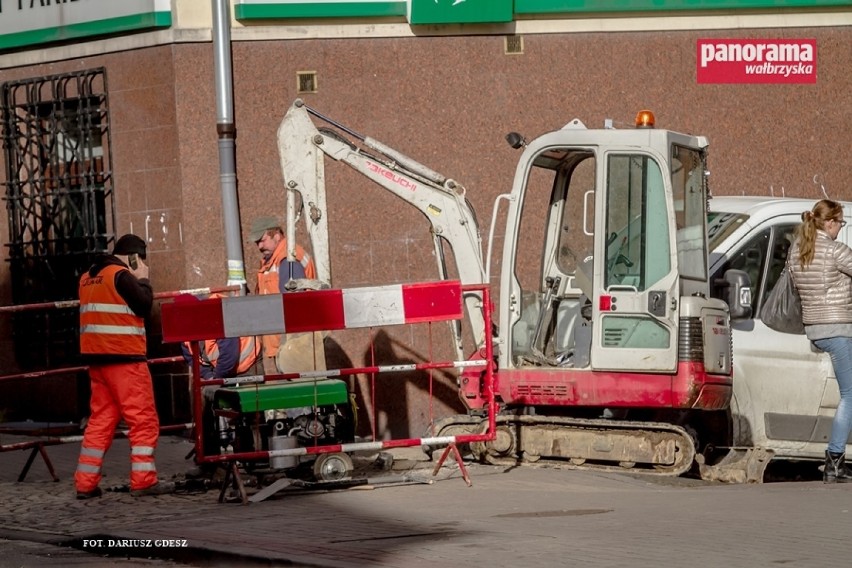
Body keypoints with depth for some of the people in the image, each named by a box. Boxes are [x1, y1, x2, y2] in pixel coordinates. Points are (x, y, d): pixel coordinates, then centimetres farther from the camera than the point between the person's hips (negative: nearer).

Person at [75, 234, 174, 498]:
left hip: (97, 357, 8)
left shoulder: (88, 278, 15)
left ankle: (86, 483, 6)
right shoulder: (121, 275, -10)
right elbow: (144, 306, -12)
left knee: (101, 418, 11)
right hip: (124, 357, -8)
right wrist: (143, 280, 1)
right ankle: (143, 481, -5)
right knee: (143, 419, -2)